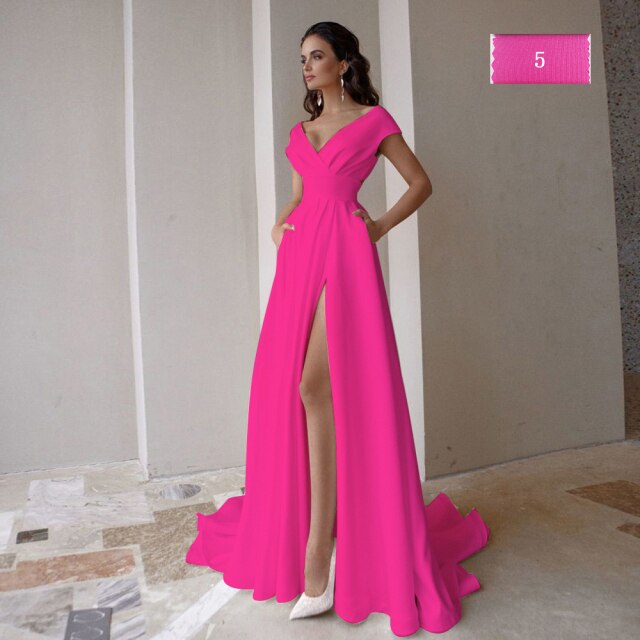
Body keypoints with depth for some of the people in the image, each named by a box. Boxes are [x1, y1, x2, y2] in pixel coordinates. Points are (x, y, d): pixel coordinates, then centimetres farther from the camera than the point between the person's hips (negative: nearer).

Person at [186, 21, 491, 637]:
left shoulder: (373, 120, 9)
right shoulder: (301, 130, 25)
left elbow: (421, 182, 11)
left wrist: (381, 225, 1)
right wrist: (278, 224, 11)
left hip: (345, 252, -6)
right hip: (300, 257, 7)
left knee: (316, 386, -20)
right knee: (289, 389, 1)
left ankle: (317, 561, -13)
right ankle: (296, 527, 17)